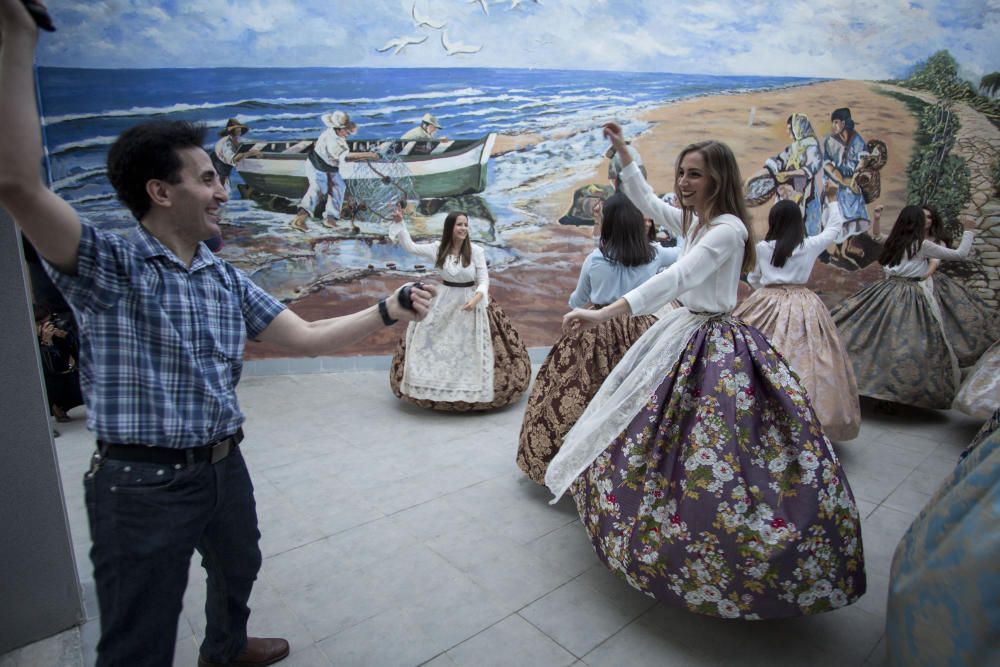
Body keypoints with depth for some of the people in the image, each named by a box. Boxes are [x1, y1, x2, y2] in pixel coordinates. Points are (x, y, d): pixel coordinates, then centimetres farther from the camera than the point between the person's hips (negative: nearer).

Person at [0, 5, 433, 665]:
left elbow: (306, 338, 3)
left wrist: (386, 311, -8)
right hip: (142, 483, -7)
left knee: (238, 573, 30)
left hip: (225, 466, 7)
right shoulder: (107, 264, -13)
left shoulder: (228, 280, 5)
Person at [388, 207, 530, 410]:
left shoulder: (475, 251, -11)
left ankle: (474, 386, 16)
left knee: (471, 348, 1)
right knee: (433, 343, 6)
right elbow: (410, 246, 4)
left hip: (471, 300, -3)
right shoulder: (437, 249, -3)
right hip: (444, 302, 3)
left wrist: (476, 298, -26)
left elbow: (484, 280, -9)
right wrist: (399, 223, -4)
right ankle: (439, 384, 22)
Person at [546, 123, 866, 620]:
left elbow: (675, 279, -33)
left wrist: (605, 314, -39)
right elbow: (647, 201, 22)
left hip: (714, 347, -9)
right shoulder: (694, 222, 6)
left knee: (712, 454, -3)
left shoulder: (727, 229, -20)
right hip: (684, 335, 9)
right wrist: (622, 151, 19)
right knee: (660, 431, 19)